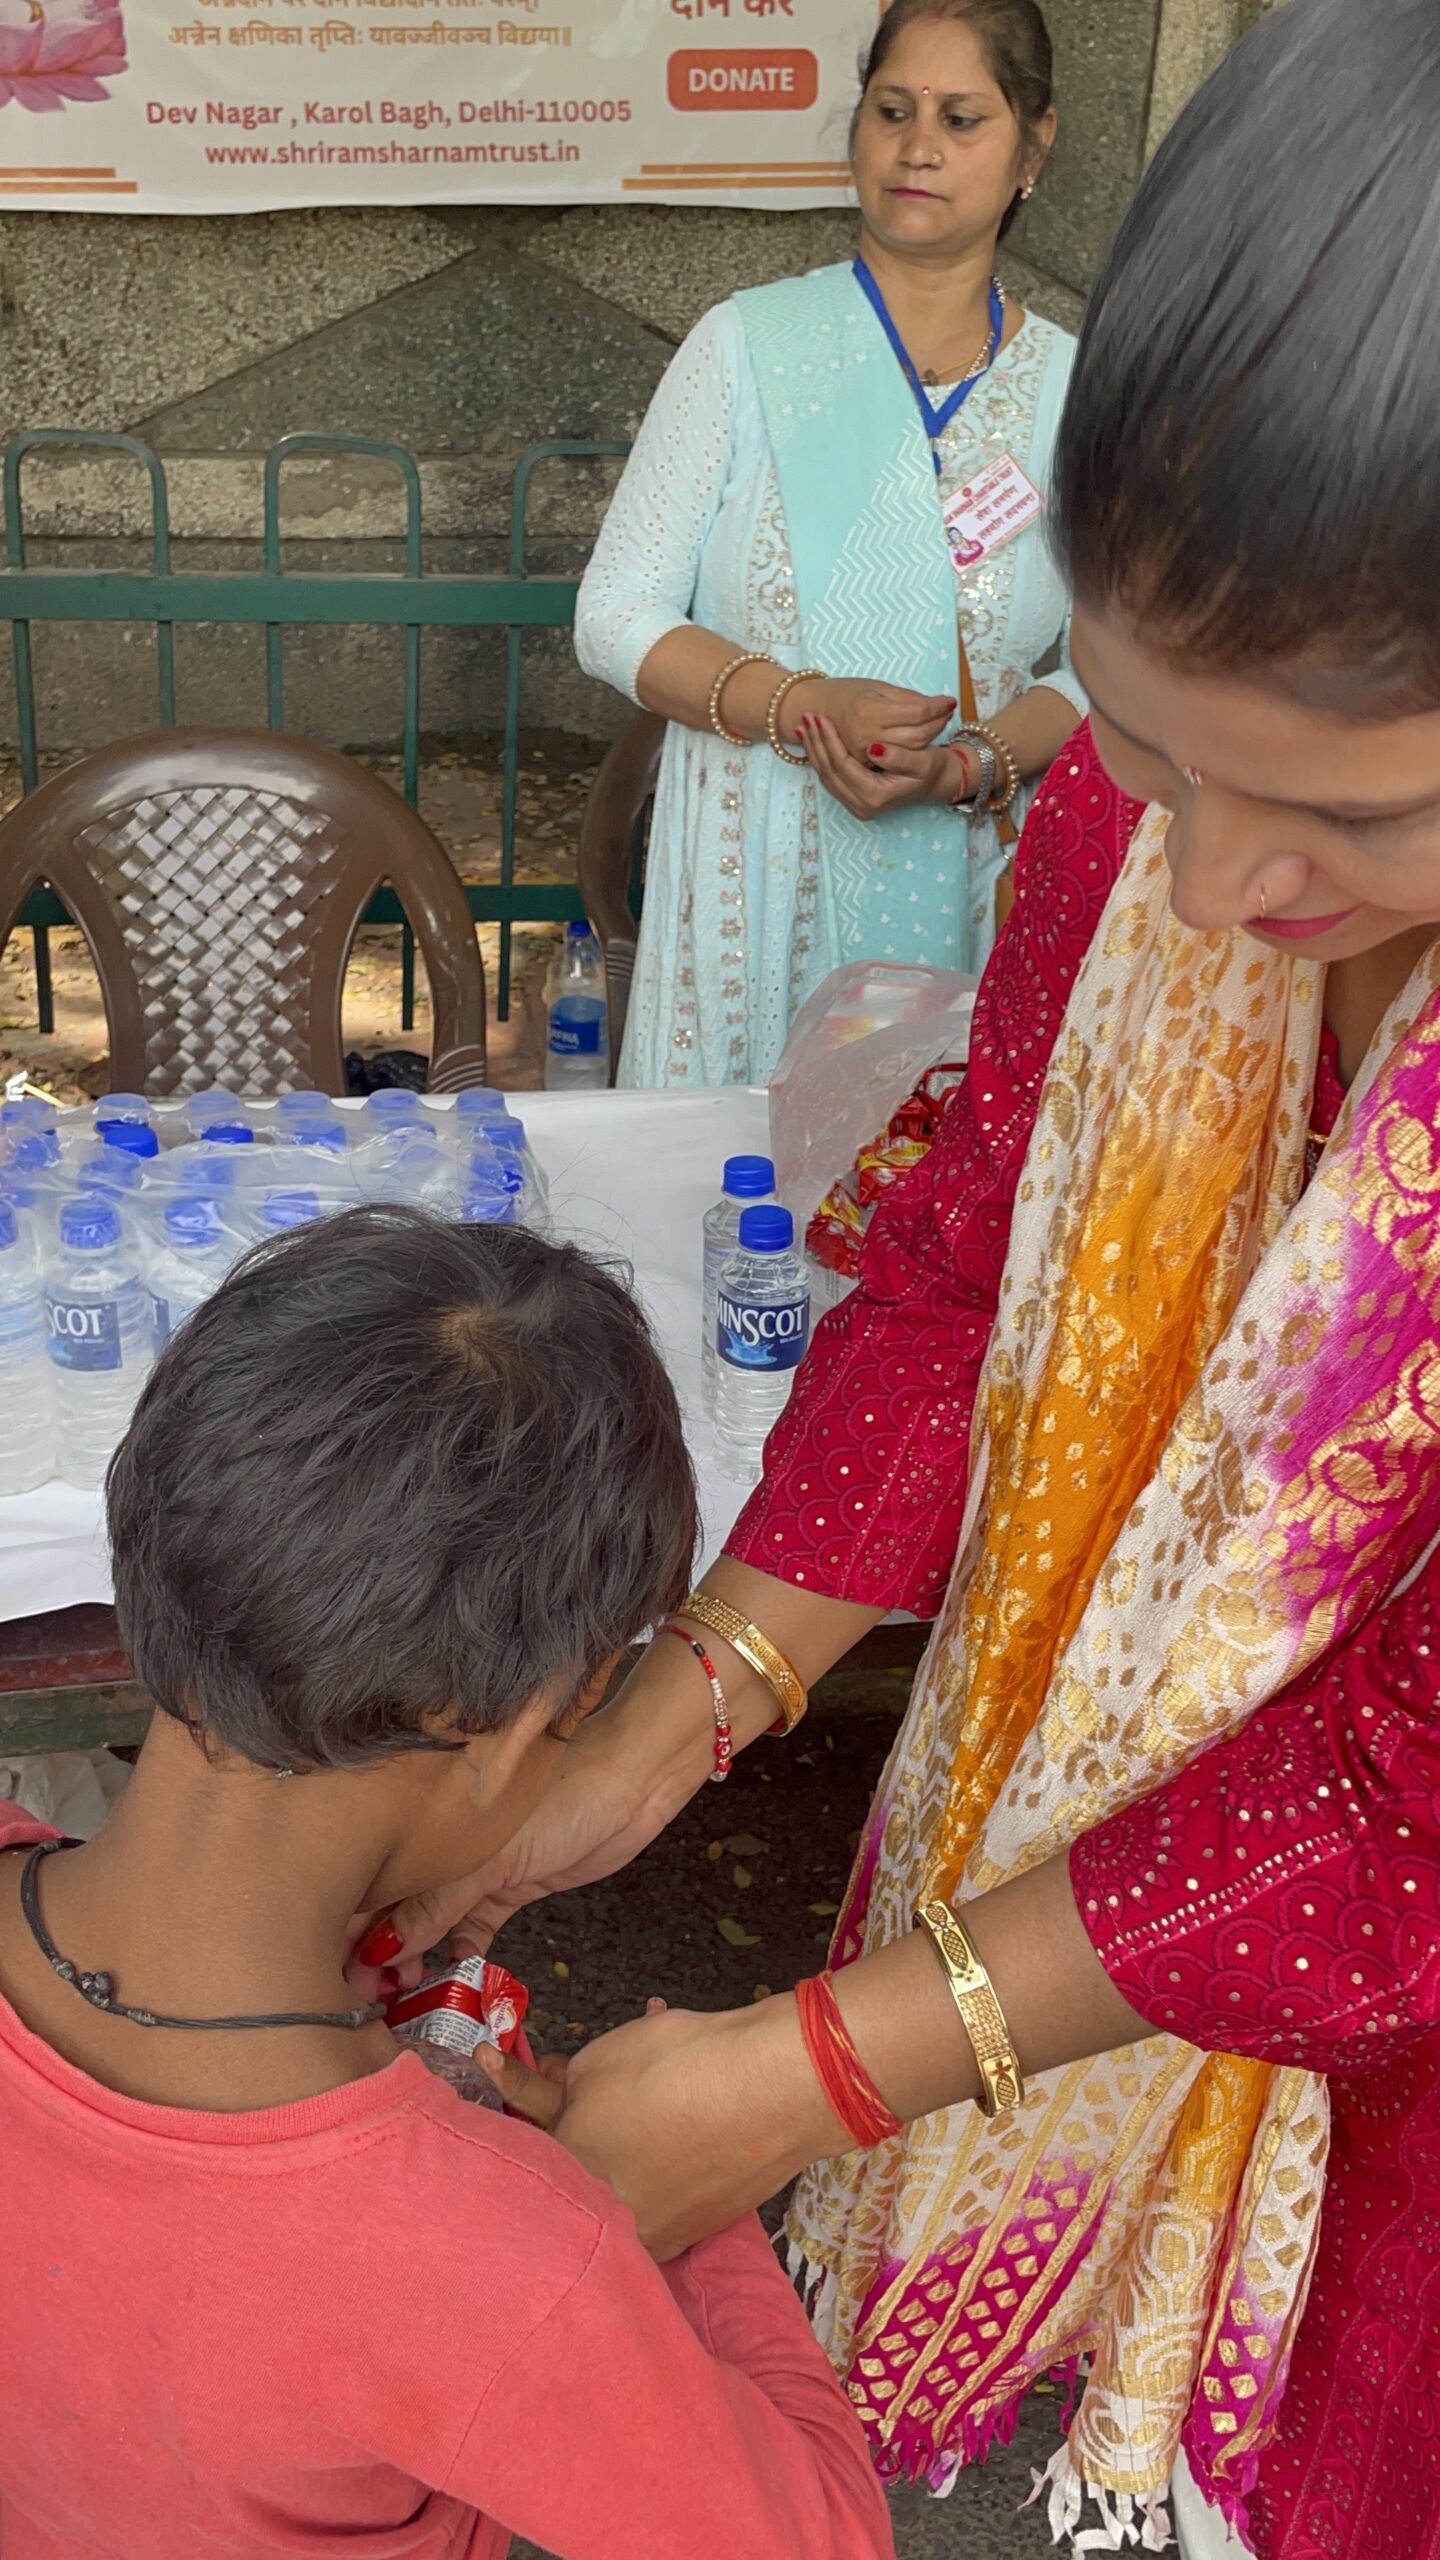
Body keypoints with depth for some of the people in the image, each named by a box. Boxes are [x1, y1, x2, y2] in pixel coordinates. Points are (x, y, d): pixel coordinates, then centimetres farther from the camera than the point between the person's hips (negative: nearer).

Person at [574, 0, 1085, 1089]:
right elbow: (616, 617, -3)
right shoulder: (748, 345, 0)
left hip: (964, 894, 1)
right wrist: (803, 705, -18)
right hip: (748, 886, -1)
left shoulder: (1073, 389, 4)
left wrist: (968, 767, -16)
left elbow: (1105, 665, 3)